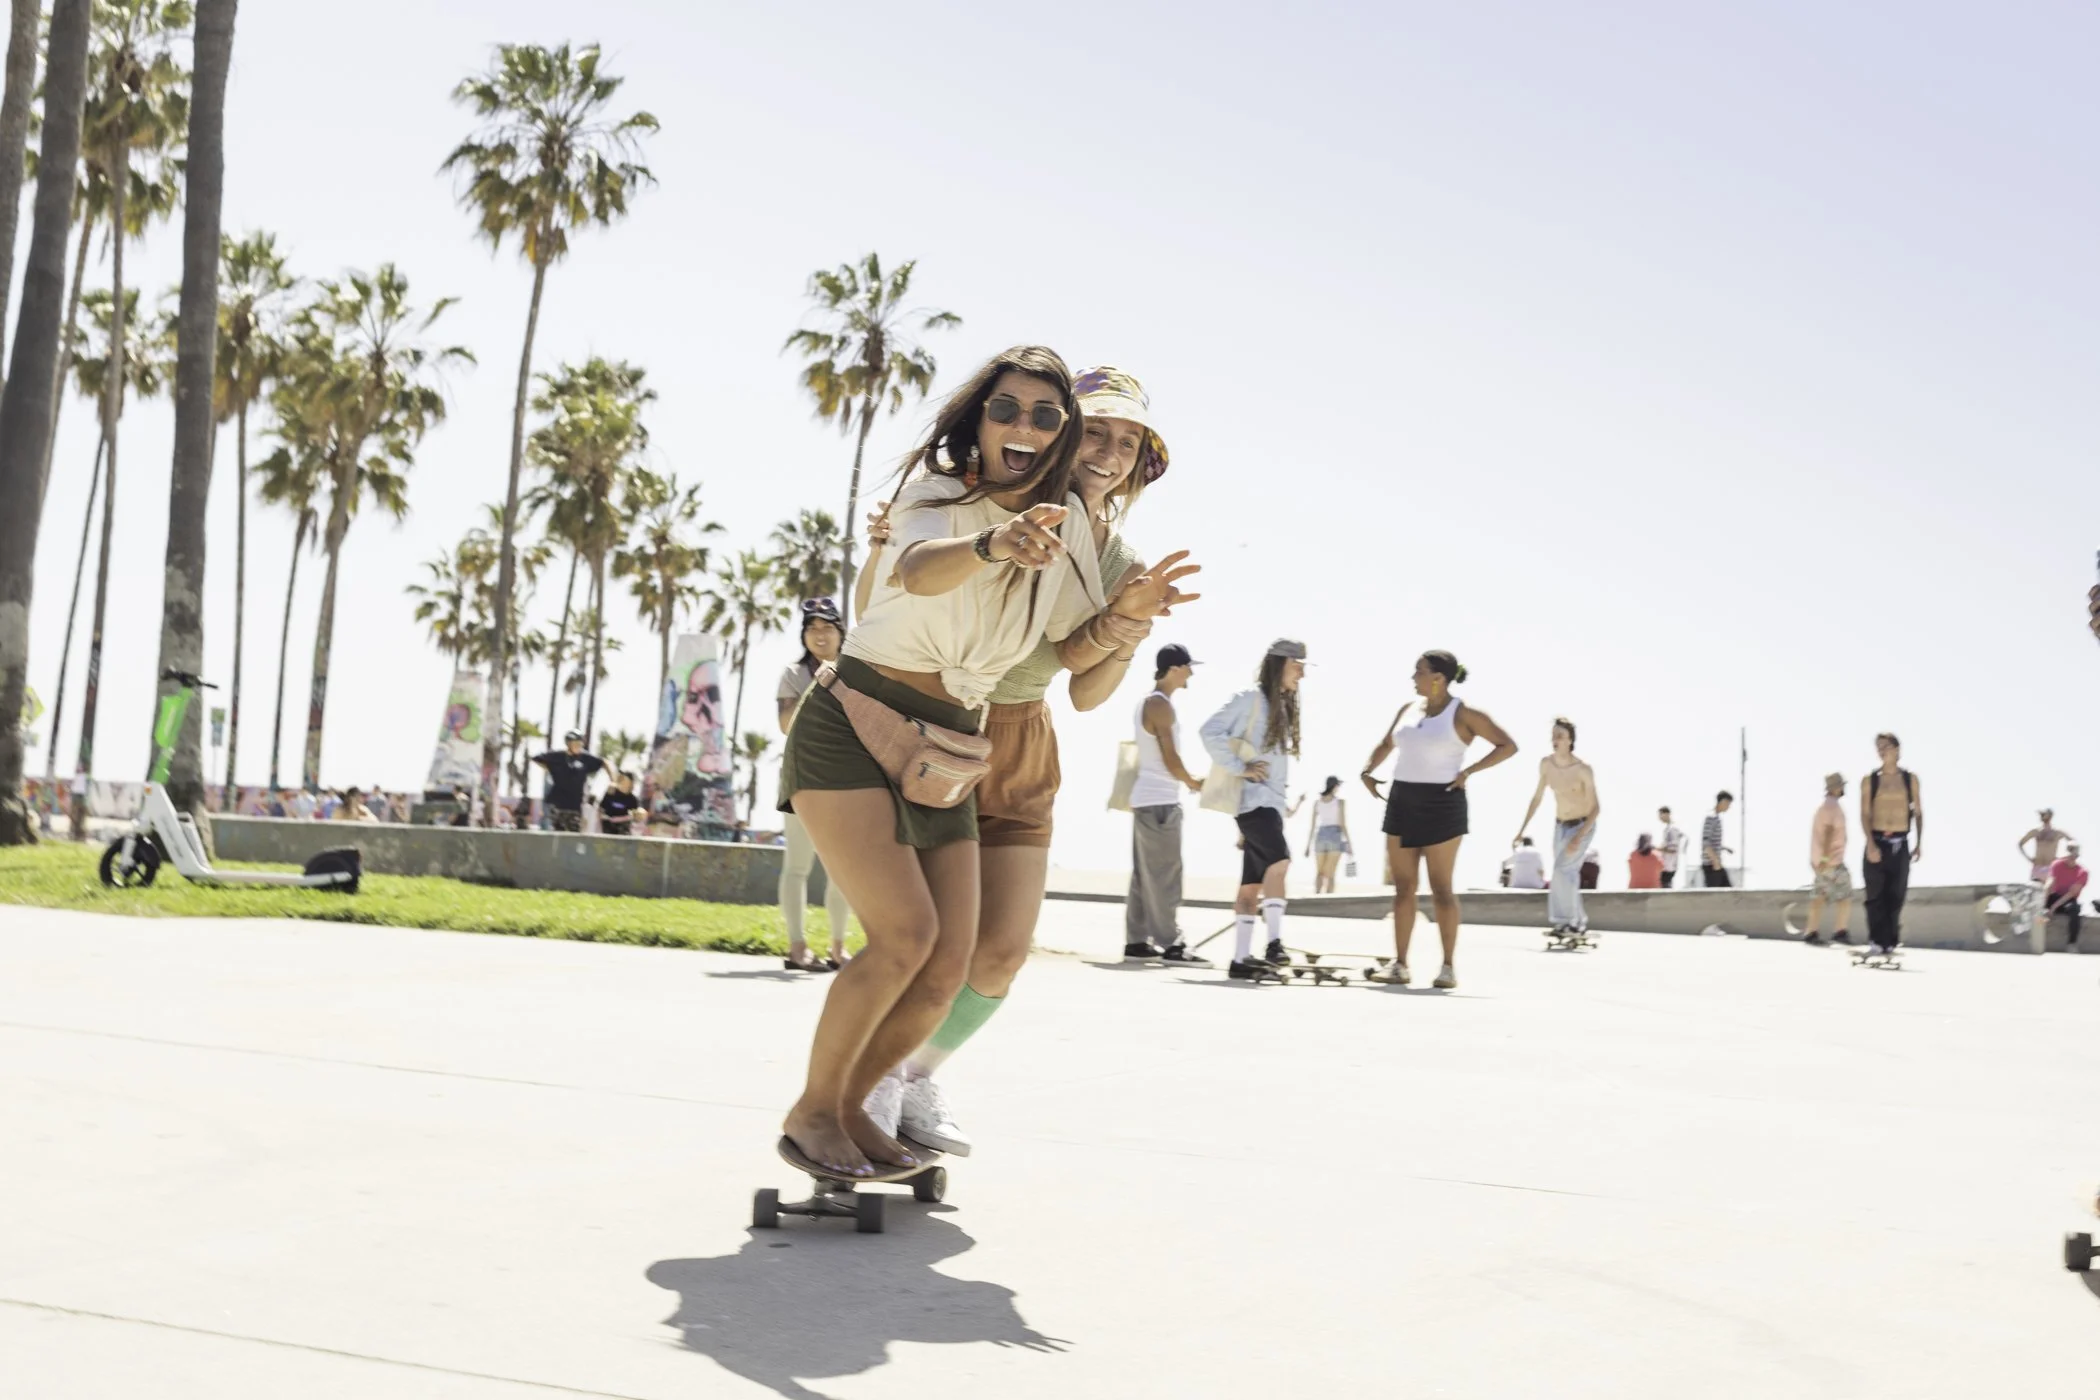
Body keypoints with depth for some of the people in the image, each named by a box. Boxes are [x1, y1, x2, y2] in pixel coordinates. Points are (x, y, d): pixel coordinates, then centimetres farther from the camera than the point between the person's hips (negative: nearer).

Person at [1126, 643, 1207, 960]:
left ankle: (1137, 942, 10)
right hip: (1160, 801, -10)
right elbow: (1170, 759, -15)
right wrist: (1193, 783, 0)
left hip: (1148, 799, 10)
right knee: (1164, 875, -8)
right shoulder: (1160, 705, -13)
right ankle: (1169, 944, -7)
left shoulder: (1148, 702, 16)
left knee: (1145, 874, 9)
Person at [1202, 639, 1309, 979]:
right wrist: (1238, 767, -16)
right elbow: (1211, 731, -15)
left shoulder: (1283, 706, 20)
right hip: (1252, 798, -9)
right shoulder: (1251, 699, -7)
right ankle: (1274, 942, -30)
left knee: (1252, 883, 6)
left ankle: (1240, 958, 7)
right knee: (1279, 859, -27)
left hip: (1271, 802, 9)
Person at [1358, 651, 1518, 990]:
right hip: (1402, 801, 6)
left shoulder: (1463, 713, -5)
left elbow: (1508, 746, -5)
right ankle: (1399, 964, 8)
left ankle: (1449, 965, 2)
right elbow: (1386, 745, 26)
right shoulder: (1409, 708, 11)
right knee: (1403, 886, 5)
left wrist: (1468, 772, -12)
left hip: (1441, 804, -5)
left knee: (1440, 888, -4)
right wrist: (1367, 770, 8)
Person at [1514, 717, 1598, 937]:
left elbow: (1595, 808, -22)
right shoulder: (1546, 764, -8)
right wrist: (1522, 830, 3)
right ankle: (1577, 921, 24)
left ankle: (1566, 920, -9)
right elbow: (1537, 797, 4)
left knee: (1562, 870, -20)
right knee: (1567, 876, 9)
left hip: (1583, 826, -6)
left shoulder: (1582, 769, -25)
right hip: (1560, 826, 6)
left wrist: (1579, 837, -32)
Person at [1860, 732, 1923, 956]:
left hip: (1901, 845, 1)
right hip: (1877, 843, -1)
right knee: (1876, 896, -4)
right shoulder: (1870, 780, 1)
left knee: (1895, 897, 3)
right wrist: (1871, 844, -16)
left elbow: (1918, 813, 9)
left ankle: (1890, 942, 10)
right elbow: (1865, 814, -5)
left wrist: (1919, 843, 1)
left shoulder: (1910, 779, 6)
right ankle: (1878, 940, 0)